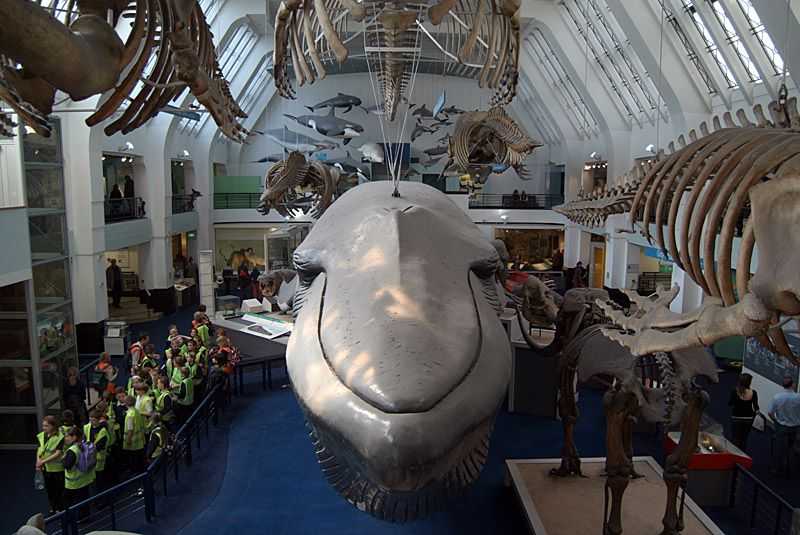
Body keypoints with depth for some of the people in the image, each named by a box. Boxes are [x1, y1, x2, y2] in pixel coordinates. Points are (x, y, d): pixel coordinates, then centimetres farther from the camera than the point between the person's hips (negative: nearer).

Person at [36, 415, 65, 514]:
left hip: (57, 468, -6)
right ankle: (53, 508, 38)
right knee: (49, 489, 20)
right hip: (45, 468, 6)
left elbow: (58, 453, -23)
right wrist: (38, 460, -14)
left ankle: (60, 509, 26)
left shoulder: (60, 437, -21)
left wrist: (43, 461, -24)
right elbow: (39, 449, 3)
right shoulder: (42, 436, -2)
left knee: (59, 490, 8)